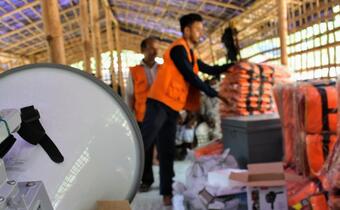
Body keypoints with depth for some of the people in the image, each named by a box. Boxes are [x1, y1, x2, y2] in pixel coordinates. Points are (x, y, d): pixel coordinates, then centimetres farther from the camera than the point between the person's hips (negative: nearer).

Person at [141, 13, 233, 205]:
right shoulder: (178, 49, -8)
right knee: (142, 144, -11)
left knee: (167, 152, 8)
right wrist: (215, 94, -8)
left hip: (173, 107, 9)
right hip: (160, 103, -9)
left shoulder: (191, 54, 20)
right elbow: (191, 77, -12)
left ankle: (167, 194, 13)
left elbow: (210, 70, 28)